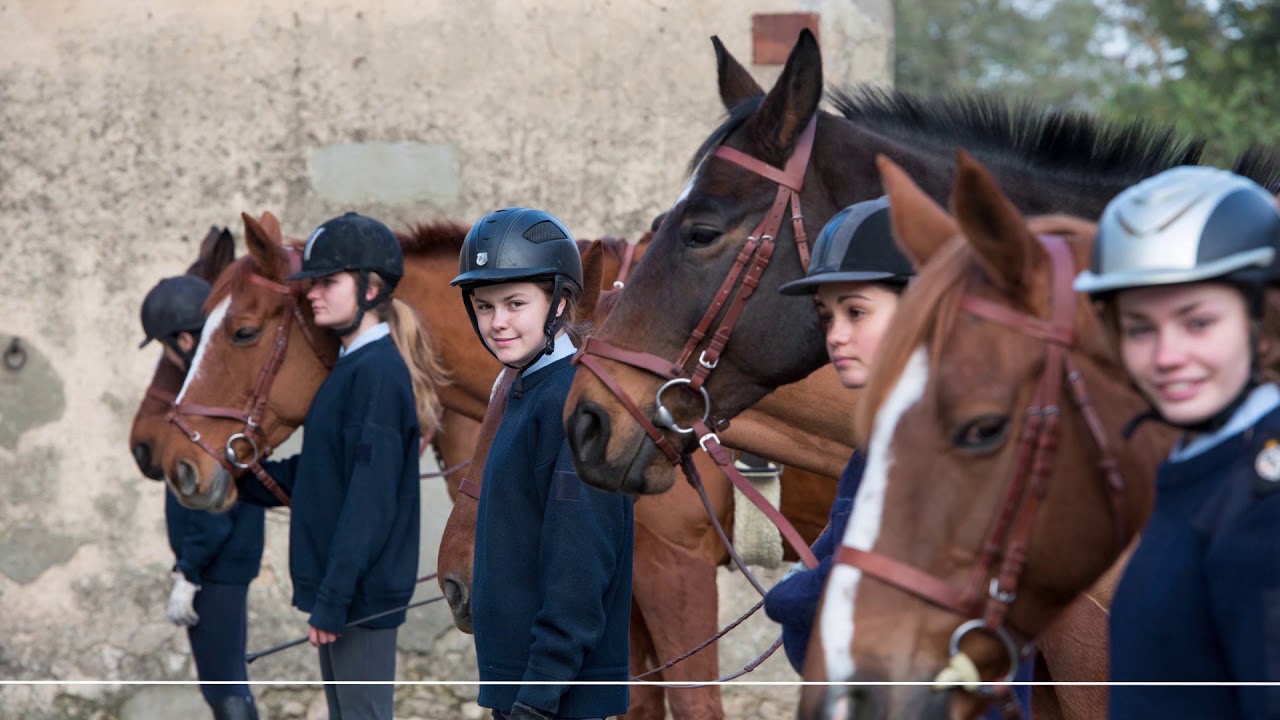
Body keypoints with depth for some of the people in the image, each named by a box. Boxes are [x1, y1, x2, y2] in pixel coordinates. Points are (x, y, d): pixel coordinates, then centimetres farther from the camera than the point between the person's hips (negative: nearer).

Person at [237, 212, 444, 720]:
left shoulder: (377, 373, -18)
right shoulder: (350, 366, 13)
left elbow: (369, 502, -22)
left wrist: (334, 599, -22)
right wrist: (239, 478, 9)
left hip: (362, 594, -10)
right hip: (337, 587, 10)